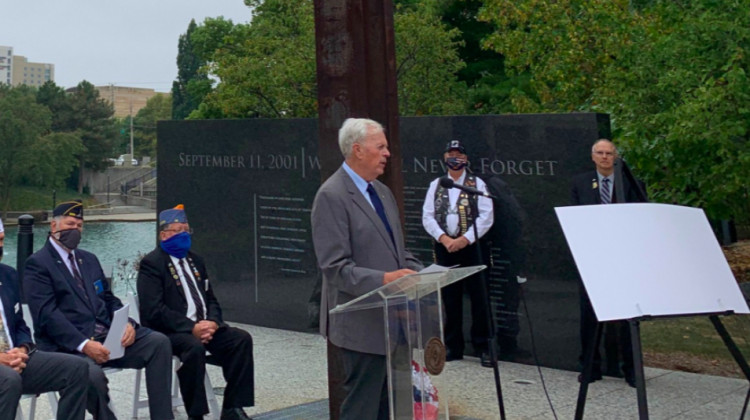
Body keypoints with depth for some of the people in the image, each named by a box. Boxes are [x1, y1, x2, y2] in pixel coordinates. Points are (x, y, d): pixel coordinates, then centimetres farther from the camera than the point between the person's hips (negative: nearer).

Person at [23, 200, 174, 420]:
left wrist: (127, 324, -3)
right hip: (68, 344, -6)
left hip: (108, 336, 7)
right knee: (92, 374, -37)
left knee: (159, 342, -16)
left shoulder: (89, 259, 22)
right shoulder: (37, 264, -1)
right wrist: (83, 344, -24)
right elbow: (46, 313, -12)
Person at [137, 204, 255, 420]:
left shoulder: (195, 261, 19)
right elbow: (154, 310, -15)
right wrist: (191, 327, -22)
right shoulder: (151, 264, -5)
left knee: (241, 339, -15)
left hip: (204, 325, 7)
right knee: (194, 347, -36)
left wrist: (212, 322, -5)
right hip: (170, 331, -7)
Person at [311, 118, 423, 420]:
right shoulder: (332, 196, -14)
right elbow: (335, 267, -19)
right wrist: (382, 280, -30)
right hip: (363, 323, -8)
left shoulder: (382, 192, 14)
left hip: (393, 318, 8)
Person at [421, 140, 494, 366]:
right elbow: (427, 216, 5)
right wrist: (444, 238, -9)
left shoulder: (477, 184, 3)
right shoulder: (436, 185, 11)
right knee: (450, 299, 7)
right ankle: (453, 346, 16)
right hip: (444, 247, 3)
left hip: (472, 246, -3)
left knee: (479, 298, -3)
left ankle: (482, 347, 5)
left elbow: (486, 217, -5)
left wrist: (465, 239, -14)